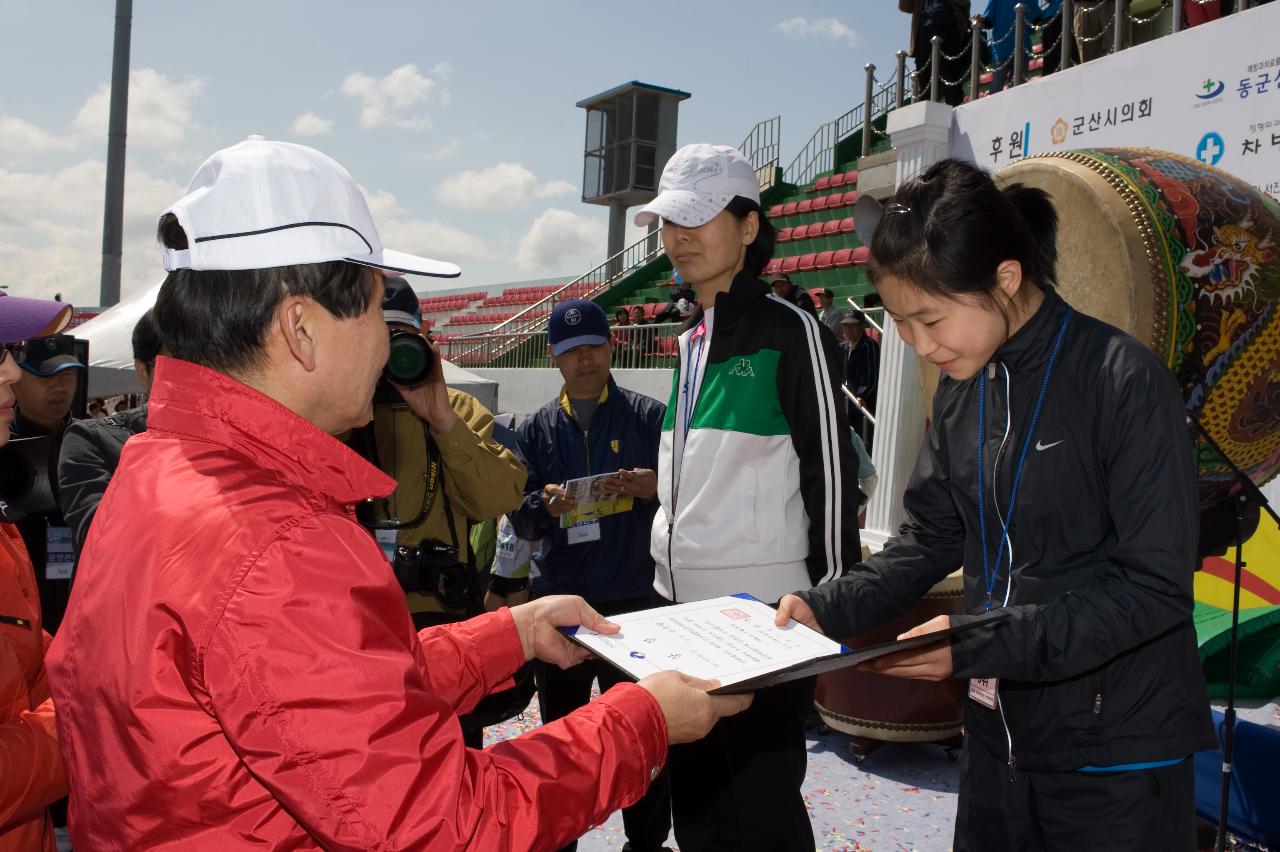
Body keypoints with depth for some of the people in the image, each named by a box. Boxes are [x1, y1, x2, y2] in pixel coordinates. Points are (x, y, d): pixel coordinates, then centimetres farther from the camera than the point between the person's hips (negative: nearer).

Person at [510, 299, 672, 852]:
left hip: (634, 600, -2)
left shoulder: (648, 416, 3)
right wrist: (544, 505, -15)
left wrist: (655, 488, -20)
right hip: (557, 603, 3)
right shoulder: (536, 429, 10)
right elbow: (519, 520, 7)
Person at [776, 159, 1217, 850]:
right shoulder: (961, 391, 3)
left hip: (1117, 749, -6)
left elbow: (1156, 586, -19)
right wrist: (830, 610, -8)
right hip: (999, 730, 6)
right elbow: (931, 537, 8)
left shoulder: (1126, 382, -17)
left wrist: (982, 644, -26)